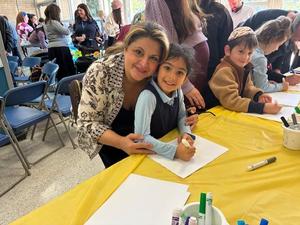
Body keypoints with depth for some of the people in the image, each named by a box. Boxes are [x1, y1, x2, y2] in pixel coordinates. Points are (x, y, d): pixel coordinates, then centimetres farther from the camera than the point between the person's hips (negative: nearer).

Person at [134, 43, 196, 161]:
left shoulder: (178, 90, -7)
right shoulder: (148, 96, -25)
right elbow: (141, 137, -27)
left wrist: (186, 132, -12)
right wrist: (175, 151, -33)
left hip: (170, 141, 5)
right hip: (149, 153, -5)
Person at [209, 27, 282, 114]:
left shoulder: (241, 67, 2)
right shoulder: (224, 71, -22)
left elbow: (247, 87, 11)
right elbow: (231, 101, -30)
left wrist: (258, 95, -10)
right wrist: (262, 107, -33)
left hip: (234, 111, 7)